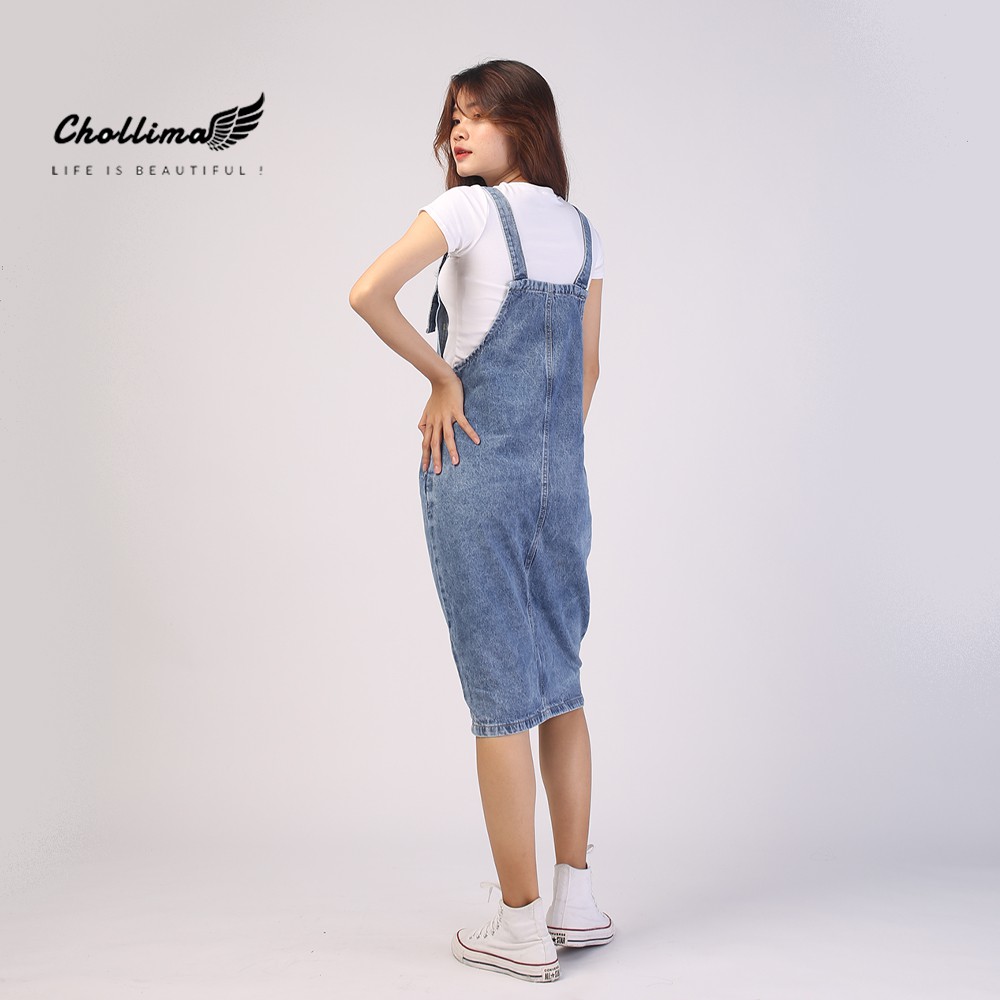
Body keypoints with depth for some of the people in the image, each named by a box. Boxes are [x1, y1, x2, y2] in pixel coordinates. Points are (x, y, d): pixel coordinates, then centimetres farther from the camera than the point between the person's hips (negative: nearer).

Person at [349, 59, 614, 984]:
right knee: (559, 681, 15)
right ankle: (577, 901, 23)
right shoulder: (582, 230, 11)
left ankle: (522, 927, 10)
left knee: (499, 689, 0)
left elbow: (367, 293, -23)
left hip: (475, 473, -6)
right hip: (563, 477, 6)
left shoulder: (471, 209, -9)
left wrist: (441, 377, -11)